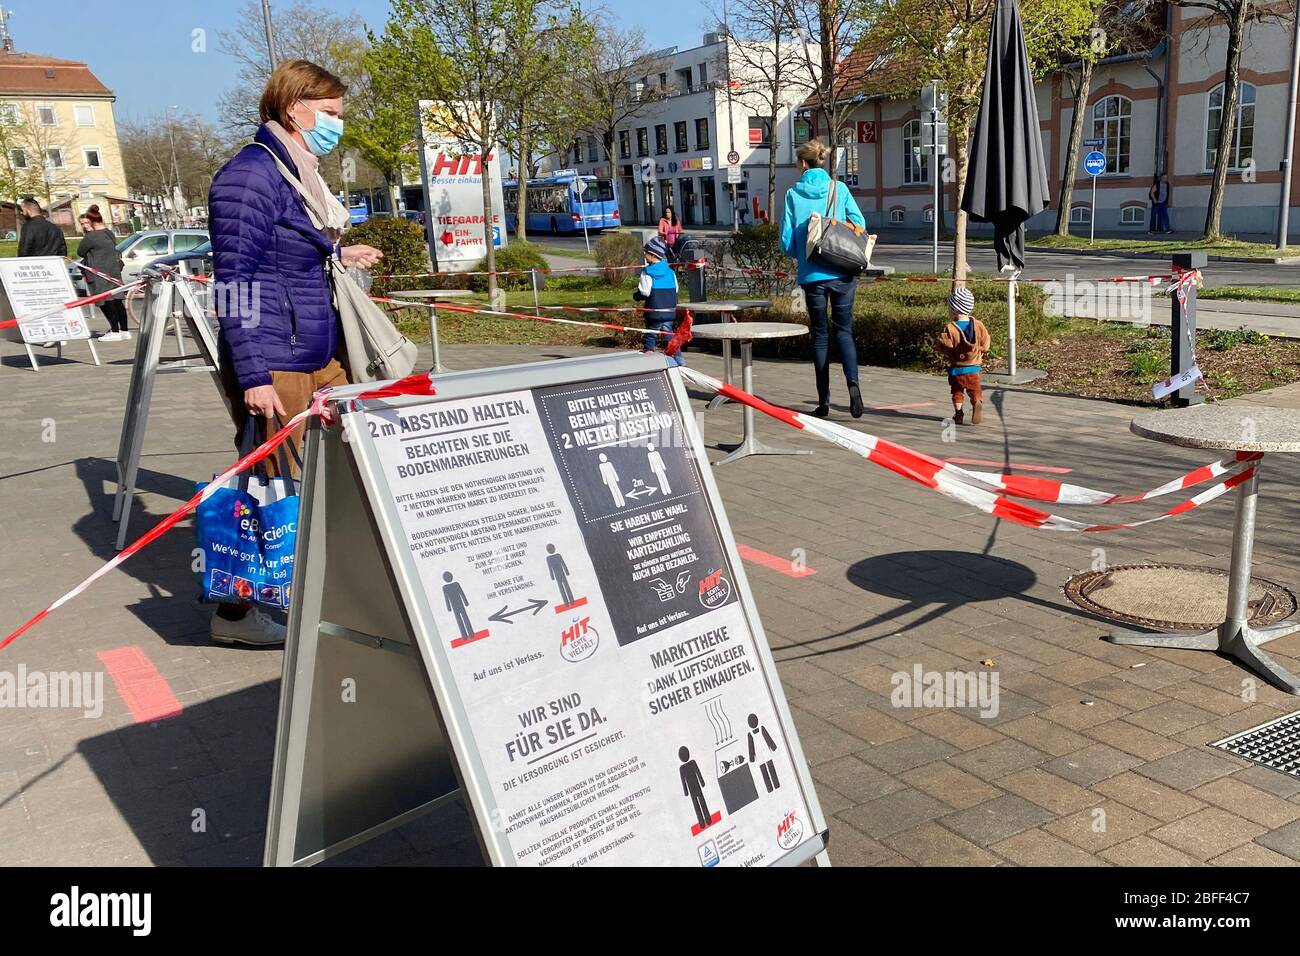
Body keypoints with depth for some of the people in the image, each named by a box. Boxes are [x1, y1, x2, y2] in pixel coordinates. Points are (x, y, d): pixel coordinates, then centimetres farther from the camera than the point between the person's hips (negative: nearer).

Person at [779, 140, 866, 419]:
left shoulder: (793, 194, -1)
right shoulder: (839, 189, 2)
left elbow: (787, 240, -1)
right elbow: (859, 225, 0)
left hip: (812, 275, -1)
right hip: (843, 272, 1)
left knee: (820, 335, 9)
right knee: (844, 330, 10)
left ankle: (824, 401, 10)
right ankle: (852, 383, -15)